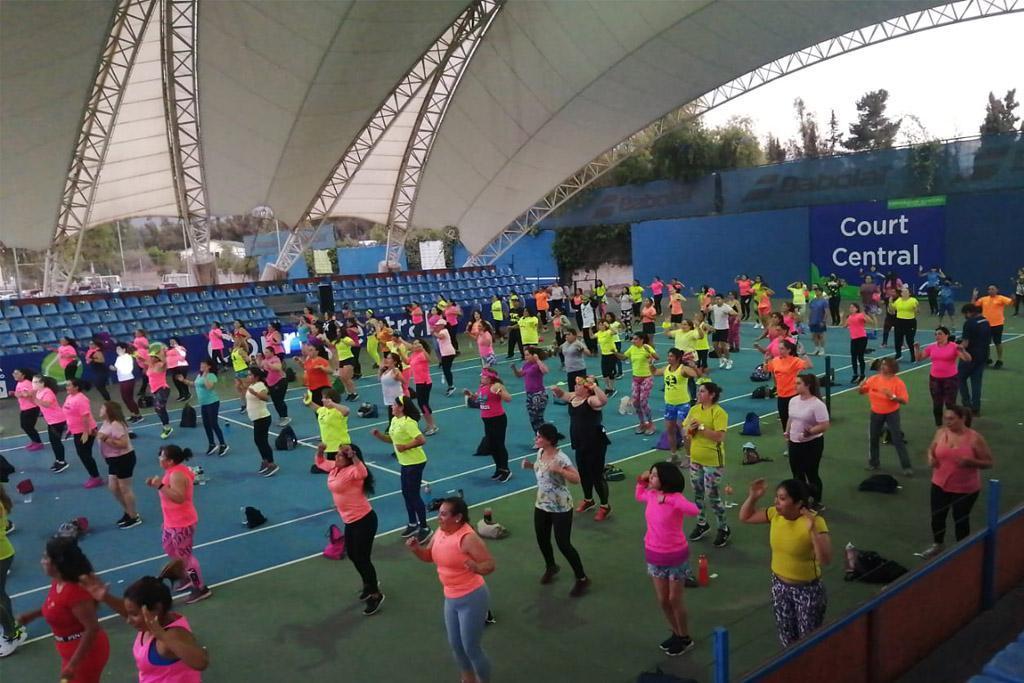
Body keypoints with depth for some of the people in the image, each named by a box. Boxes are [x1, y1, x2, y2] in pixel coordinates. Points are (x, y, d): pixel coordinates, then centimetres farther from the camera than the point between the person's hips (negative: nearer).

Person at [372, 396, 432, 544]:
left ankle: (424, 528, 9)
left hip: (415, 463, -10)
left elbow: (421, 440, -30)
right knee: (406, 493, 17)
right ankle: (413, 524, 33)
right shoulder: (394, 420, 7)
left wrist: (405, 446, -24)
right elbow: (393, 439, 17)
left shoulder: (408, 422, -23)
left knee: (413, 495, -3)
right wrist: (379, 435, 2)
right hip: (405, 462, 10)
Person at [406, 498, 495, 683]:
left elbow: (490, 564, -25)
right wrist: (415, 548, -9)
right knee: (455, 644, 21)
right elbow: (429, 556, 12)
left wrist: (476, 567, -47)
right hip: (451, 597, 8)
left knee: (471, 648, 2)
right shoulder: (441, 531, -2)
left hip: (472, 598, -8)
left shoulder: (467, 538, -25)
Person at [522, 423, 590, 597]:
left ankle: (582, 579, 15)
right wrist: (530, 466, -2)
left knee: (563, 544, -2)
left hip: (561, 508, -7)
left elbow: (576, 479, -25)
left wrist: (559, 470, -39)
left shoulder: (561, 458, -24)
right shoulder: (540, 452, -2)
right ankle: (550, 567, 47)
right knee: (542, 540, 18)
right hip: (541, 505, 7)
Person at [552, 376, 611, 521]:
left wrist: (594, 386, -37)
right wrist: (556, 389, -1)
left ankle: (605, 506, 18)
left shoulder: (591, 400, -20)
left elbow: (604, 400, -42)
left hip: (595, 444, -9)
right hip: (580, 444, 9)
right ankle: (588, 500, 44)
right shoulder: (573, 397, 4)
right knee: (583, 473, 22)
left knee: (597, 475, 1)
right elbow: (561, 395, 21)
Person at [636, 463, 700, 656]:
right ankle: (676, 633, 37)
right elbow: (638, 496, 21)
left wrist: (668, 500, -38)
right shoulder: (650, 495, -3)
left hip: (676, 556, -6)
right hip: (654, 555, 6)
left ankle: (685, 639, 28)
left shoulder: (675, 497, -22)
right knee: (662, 600, 15)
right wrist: (641, 481, 4)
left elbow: (694, 511, -39)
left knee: (675, 599, 7)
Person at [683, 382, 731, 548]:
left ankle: (724, 529, 17)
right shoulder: (694, 409, 4)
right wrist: (689, 429, -13)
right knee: (698, 493, 17)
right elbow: (685, 430, 9)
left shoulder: (719, 412, -17)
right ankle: (702, 524, 35)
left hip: (713, 461, -7)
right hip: (695, 458, 7)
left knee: (712, 495, -1)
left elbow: (719, 436, -26)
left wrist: (701, 427, -26)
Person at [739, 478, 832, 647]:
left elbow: (825, 559, -33)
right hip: (779, 585, 5)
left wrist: (812, 531, -43)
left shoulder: (815, 521, -25)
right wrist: (752, 497, -10)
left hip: (807, 589, -5)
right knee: (787, 639, 21)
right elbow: (745, 517, 5)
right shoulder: (775, 514, -8)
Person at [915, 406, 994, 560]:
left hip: (965, 489, -4)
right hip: (940, 485, 4)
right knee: (937, 517, 16)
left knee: (960, 520, 13)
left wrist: (969, 462, -29)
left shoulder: (975, 438, -18)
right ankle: (937, 545, 39)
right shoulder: (941, 432, -6)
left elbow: (988, 462, -11)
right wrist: (930, 458, -11)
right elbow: (931, 449, 12)